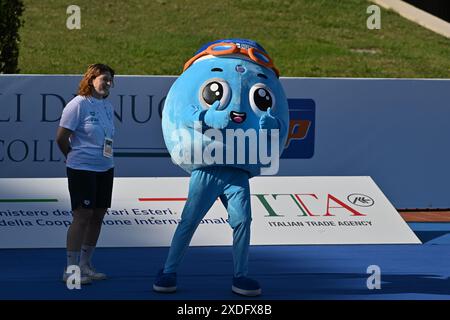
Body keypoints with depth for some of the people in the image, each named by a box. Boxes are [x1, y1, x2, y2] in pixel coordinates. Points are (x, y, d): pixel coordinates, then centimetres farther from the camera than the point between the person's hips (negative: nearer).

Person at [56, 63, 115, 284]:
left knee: (98, 216, 10)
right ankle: (71, 270, -4)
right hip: (82, 170, -8)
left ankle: (85, 265, 21)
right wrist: (74, 158, 2)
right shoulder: (78, 104, -13)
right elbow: (61, 137, -11)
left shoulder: (107, 106, 11)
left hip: (105, 168, 8)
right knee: (82, 216, -8)